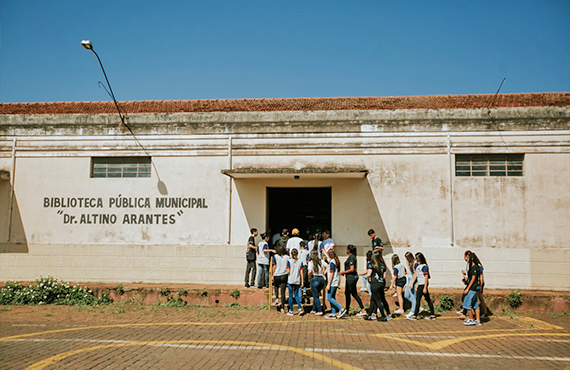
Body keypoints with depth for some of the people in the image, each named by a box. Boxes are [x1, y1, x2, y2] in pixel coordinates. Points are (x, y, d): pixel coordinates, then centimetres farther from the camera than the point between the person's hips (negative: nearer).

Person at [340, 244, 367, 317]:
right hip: (354, 276, 10)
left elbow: (352, 269, -22)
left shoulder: (351, 257, -17)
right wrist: (344, 272, 17)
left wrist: (343, 272, -11)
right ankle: (363, 310, 10)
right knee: (354, 293, 11)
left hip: (351, 277, -10)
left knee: (347, 293, 0)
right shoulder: (353, 257, 13)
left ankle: (347, 311, 9)